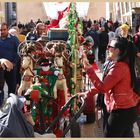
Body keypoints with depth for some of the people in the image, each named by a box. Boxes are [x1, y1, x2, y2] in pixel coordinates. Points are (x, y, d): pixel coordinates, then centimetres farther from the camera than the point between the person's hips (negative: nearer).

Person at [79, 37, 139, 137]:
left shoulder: (118, 67, -19)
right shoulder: (124, 65, 14)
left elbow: (103, 88, -19)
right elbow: (106, 85, 17)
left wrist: (89, 70, -15)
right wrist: (88, 93, 13)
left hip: (121, 111, -10)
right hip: (129, 110, 10)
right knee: (126, 136, 17)